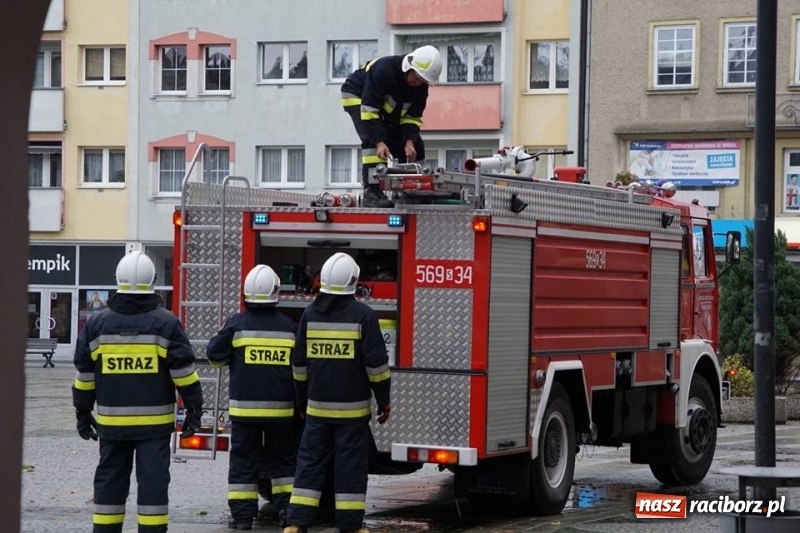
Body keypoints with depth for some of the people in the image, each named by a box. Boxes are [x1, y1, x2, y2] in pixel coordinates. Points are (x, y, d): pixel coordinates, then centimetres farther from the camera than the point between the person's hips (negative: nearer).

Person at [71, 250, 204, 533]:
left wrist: (83, 412, 16)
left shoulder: (98, 324, 2)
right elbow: (183, 371, -6)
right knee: (152, 479, 0)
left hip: (111, 421, 2)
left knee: (110, 480, 10)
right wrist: (194, 409, 2)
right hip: (154, 421, -2)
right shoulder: (166, 324, -6)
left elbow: (84, 373, 6)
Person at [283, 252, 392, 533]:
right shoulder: (363, 315, -8)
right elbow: (376, 362, -9)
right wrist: (384, 400, 0)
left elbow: (299, 362, 9)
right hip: (353, 408, -3)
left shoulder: (310, 314, 3)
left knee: (310, 463, 6)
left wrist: (302, 401, 18)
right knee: (350, 467, 2)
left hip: (318, 407, 3)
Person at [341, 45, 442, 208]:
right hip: (357, 97, -7)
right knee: (372, 139, -29)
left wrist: (409, 142, -25)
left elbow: (412, 116, -9)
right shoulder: (383, 70, -37)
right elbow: (369, 108, -38)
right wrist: (379, 142, -43)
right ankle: (371, 192, -31)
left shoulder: (421, 85, -15)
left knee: (415, 146, -1)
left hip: (386, 110, 7)